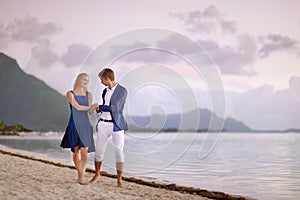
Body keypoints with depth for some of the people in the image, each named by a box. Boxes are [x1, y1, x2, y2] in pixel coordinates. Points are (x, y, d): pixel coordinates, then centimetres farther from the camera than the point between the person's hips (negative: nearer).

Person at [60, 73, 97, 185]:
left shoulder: (88, 95, 12)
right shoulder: (70, 94, 0)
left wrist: (94, 107, -14)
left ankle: (81, 178, -14)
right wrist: (92, 106, -3)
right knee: (75, 152, 6)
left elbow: (90, 112, 7)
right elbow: (77, 107, -10)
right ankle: (80, 174, 23)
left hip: (86, 126, 2)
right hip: (74, 126, -2)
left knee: (85, 152, -10)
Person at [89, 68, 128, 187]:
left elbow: (115, 108, -20)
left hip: (117, 125, -6)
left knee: (119, 152, -12)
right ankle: (97, 174, 29)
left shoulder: (122, 91, -10)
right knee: (99, 150, 9)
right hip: (103, 124, 6)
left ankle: (119, 180, -5)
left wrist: (100, 107, -12)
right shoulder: (105, 91, 12)